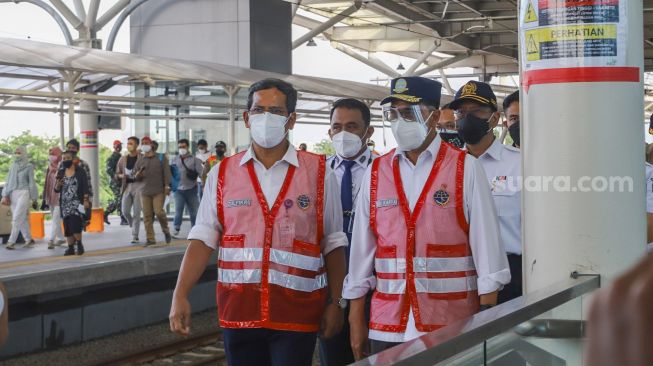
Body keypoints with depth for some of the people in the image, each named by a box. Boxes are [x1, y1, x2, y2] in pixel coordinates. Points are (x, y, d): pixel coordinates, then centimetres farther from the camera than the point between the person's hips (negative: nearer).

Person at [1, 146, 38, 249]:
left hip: (24, 193, -6)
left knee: (17, 218, -13)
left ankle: (11, 241, -15)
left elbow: (32, 183, -1)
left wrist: (34, 198, -1)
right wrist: (5, 195, 8)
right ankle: (29, 240, 17)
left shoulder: (28, 167, -2)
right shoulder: (13, 167, 13)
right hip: (13, 194, 6)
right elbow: (8, 182, 15)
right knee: (22, 219, 8)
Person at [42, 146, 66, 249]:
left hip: (59, 198, -8)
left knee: (56, 219, -12)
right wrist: (45, 199, 17)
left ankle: (51, 240, -16)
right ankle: (60, 238, 25)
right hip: (51, 198, 8)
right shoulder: (49, 169, 11)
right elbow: (46, 185, 17)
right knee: (55, 219, 14)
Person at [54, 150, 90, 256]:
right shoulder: (61, 173, 10)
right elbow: (56, 190, 13)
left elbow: (85, 187, -3)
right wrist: (58, 185, -8)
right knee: (67, 227, 2)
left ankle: (79, 244, 4)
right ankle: (71, 248, 9)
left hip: (77, 203, -5)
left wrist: (86, 200, -11)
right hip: (65, 204, 5)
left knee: (75, 224, -16)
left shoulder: (80, 172, -1)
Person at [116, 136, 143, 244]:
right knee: (125, 211, -2)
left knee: (136, 213, -5)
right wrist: (121, 176, -4)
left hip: (138, 186, -4)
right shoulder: (123, 159, 12)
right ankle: (134, 227, 27)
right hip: (127, 186, 4)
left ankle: (135, 236, 1)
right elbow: (117, 174, 18)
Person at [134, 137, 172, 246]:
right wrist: (139, 174, -4)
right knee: (147, 216, -2)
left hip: (159, 191, -3)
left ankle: (166, 231, 9)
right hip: (145, 192, 3)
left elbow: (166, 172, 1)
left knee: (158, 211, -15)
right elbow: (136, 178, 19)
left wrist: (167, 186, -9)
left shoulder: (161, 158, 7)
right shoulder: (140, 161, 15)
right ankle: (150, 239, 3)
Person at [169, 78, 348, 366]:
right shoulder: (222, 174, 6)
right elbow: (203, 239, 2)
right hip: (238, 310, 2)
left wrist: (334, 303, 2)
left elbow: (333, 245, 5)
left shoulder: (319, 172, 2)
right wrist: (180, 296, -8)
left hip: (297, 312, -2)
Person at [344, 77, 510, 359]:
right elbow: (362, 248, 6)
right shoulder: (376, 173, 7)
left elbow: (486, 242, -4)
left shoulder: (465, 169, -2)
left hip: (452, 325, -2)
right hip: (387, 326, 3)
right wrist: (356, 320, 4)